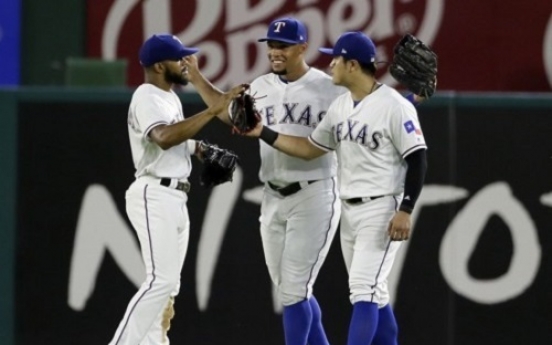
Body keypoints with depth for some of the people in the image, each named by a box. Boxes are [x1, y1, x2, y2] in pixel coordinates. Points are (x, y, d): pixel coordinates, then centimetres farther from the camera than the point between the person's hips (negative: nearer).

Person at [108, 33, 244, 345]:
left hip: (175, 199, 10)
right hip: (155, 196, -10)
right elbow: (165, 138, -33)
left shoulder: (170, 97, 17)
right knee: (161, 280, -18)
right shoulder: (148, 97, -14)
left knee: (168, 283, 11)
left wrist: (198, 148, 10)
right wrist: (213, 111, -35)